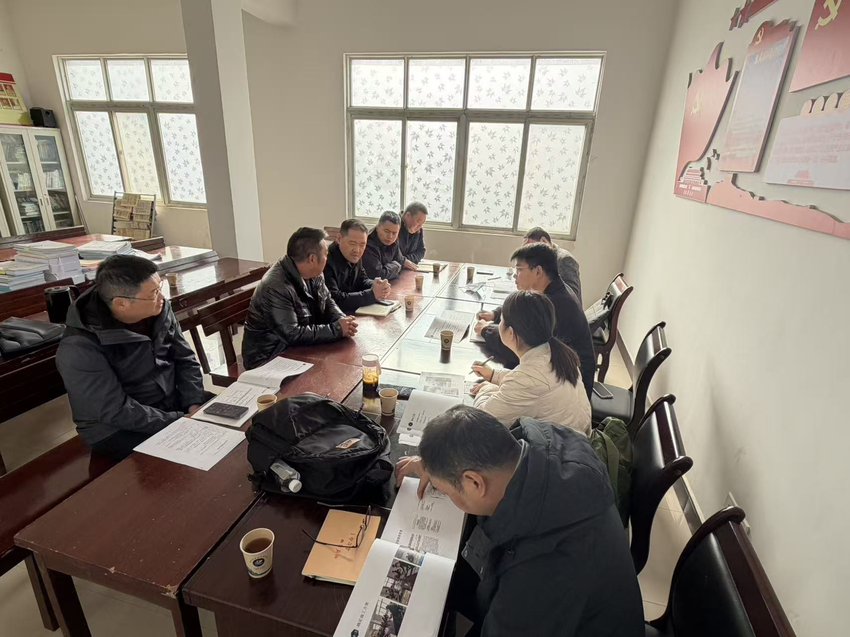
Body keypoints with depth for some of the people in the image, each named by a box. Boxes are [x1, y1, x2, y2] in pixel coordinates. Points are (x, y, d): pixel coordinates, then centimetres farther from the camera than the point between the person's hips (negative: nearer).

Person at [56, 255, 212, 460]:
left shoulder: (159, 310, -7)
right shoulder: (79, 349, -24)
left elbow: (185, 360, 2)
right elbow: (117, 411, -24)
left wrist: (194, 403, -11)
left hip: (174, 404, 6)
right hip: (118, 429, -6)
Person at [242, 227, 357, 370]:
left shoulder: (314, 274, -2)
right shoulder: (276, 287, -27)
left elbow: (327, 302, 8)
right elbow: (292, 334, -30)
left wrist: (342, 320, -13)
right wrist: (336, 329, -26)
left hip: (299, 349, 8)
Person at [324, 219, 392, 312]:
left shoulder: (354, 256, 2)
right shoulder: (327, 262, -23)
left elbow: (362, 280, 12)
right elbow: (335, 300, -27)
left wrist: (377, 286, -10)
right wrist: (372, 294, -25)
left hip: (351, 313, 8)